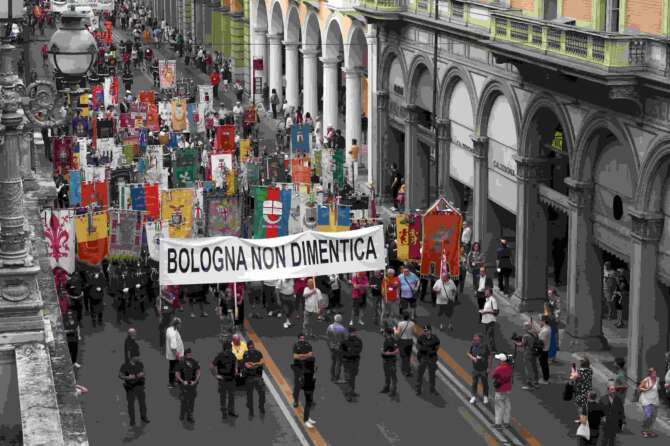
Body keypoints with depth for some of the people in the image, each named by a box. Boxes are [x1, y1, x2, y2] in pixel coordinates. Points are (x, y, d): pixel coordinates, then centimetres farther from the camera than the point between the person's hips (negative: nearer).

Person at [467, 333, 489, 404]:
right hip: (475, 369, 3)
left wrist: (489, 368, -9)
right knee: (474, 383, 12)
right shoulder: (473, 346, -9)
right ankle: (474, 397, 28)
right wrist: (473, 358, -15)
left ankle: (485, 397, 29)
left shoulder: (485, 346, -18)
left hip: (484, 369, -2)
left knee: (485, 383, 11)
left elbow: (490, 356, -9)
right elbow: (468, 353, 7)